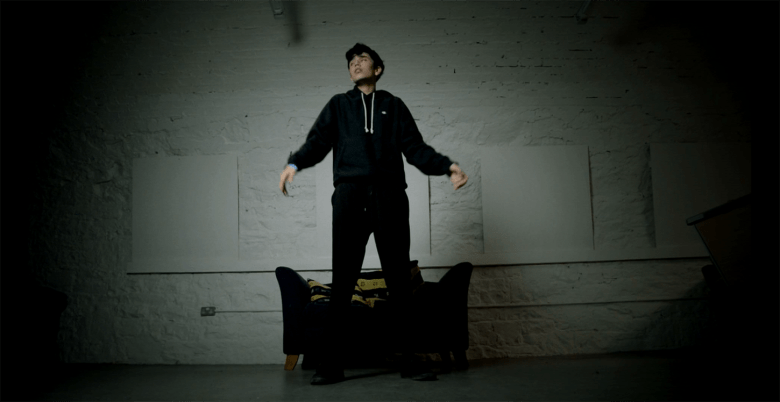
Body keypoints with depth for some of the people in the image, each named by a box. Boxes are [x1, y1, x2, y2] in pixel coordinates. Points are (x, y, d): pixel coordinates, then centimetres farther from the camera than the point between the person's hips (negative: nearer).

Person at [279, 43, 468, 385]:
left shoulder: (394, 106, 21)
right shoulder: (338, 105, 22)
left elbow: (415, 148, 12)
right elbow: (317, 141, 7)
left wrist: (447, 167, -5)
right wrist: (295, 163, -14)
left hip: (389, 196, 1)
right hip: (349, 194, 0)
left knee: (399, 278, 0)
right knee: (343, 279, -5)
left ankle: (409, 359, 4)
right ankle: (333, 361, 0)